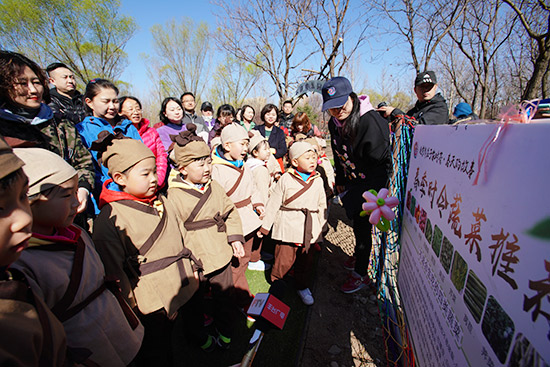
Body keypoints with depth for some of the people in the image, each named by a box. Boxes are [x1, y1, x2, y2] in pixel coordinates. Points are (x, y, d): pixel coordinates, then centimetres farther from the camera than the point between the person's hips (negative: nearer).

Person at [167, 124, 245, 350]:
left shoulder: (214, 187, 0)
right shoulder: (174, 196, -16)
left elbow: (230, 212, 8)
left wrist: (235, 238, -2)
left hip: (221, 256, 4)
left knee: (224, 297, 22)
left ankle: (225, 331, 47)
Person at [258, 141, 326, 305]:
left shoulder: (318, 180, 7)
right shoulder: (286, 179, -5)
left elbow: (322, 205, 16)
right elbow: (274, 203, -1)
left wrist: (321, 228, 18)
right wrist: (264, 227, 1)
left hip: (309, 230, 4)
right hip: (287, 227, -3)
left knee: (306, 259, 13)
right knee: (284, 259, 0)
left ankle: (302, 287, 36)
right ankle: (276, 283, 29)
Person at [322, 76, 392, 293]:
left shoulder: (370, 122, -26)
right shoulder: (334, 123, -2)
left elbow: (379, 163, -23)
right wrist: (340, 182, 14)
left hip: (372, 182, -7)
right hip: (352, 181, 7)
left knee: (362, 226, -1)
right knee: (356, 222, 21)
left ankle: (361, 274, 17)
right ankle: (360, 255, 45)